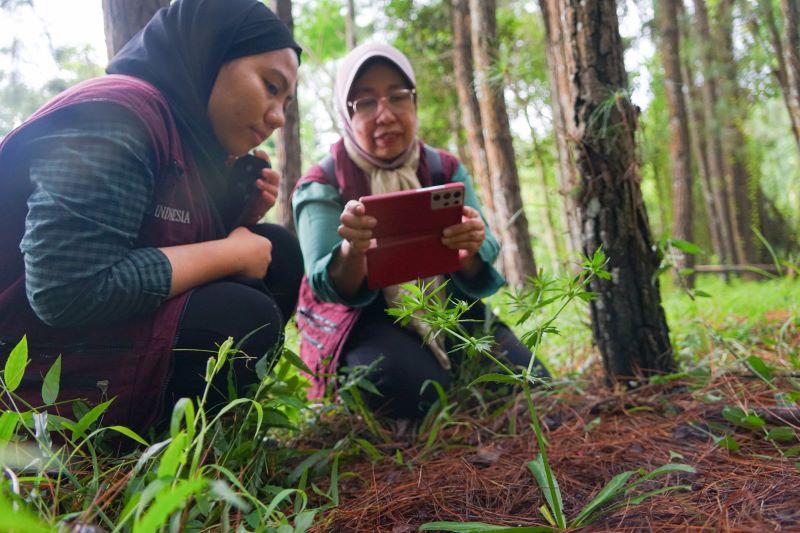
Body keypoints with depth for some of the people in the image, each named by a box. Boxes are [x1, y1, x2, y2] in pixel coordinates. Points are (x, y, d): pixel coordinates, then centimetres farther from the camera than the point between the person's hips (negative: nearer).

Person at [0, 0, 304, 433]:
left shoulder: (189, 135, 6)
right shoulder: (114, 117, -22)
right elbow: (67, 292, -32)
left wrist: (243, 217, -5)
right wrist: (232, 253, -22)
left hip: (116, 328, 9)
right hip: (42, 366, -9)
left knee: (278, 253, 2)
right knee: (247, 319, -25)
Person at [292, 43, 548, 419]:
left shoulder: (446, 170, -1)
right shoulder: (321, 186, -8)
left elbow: (476, 274, -13)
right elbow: (328, 287, -20)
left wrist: (471, 248, -39)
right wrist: (352, 250, -45)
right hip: (364, 323, -3)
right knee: (415, 387, -32)